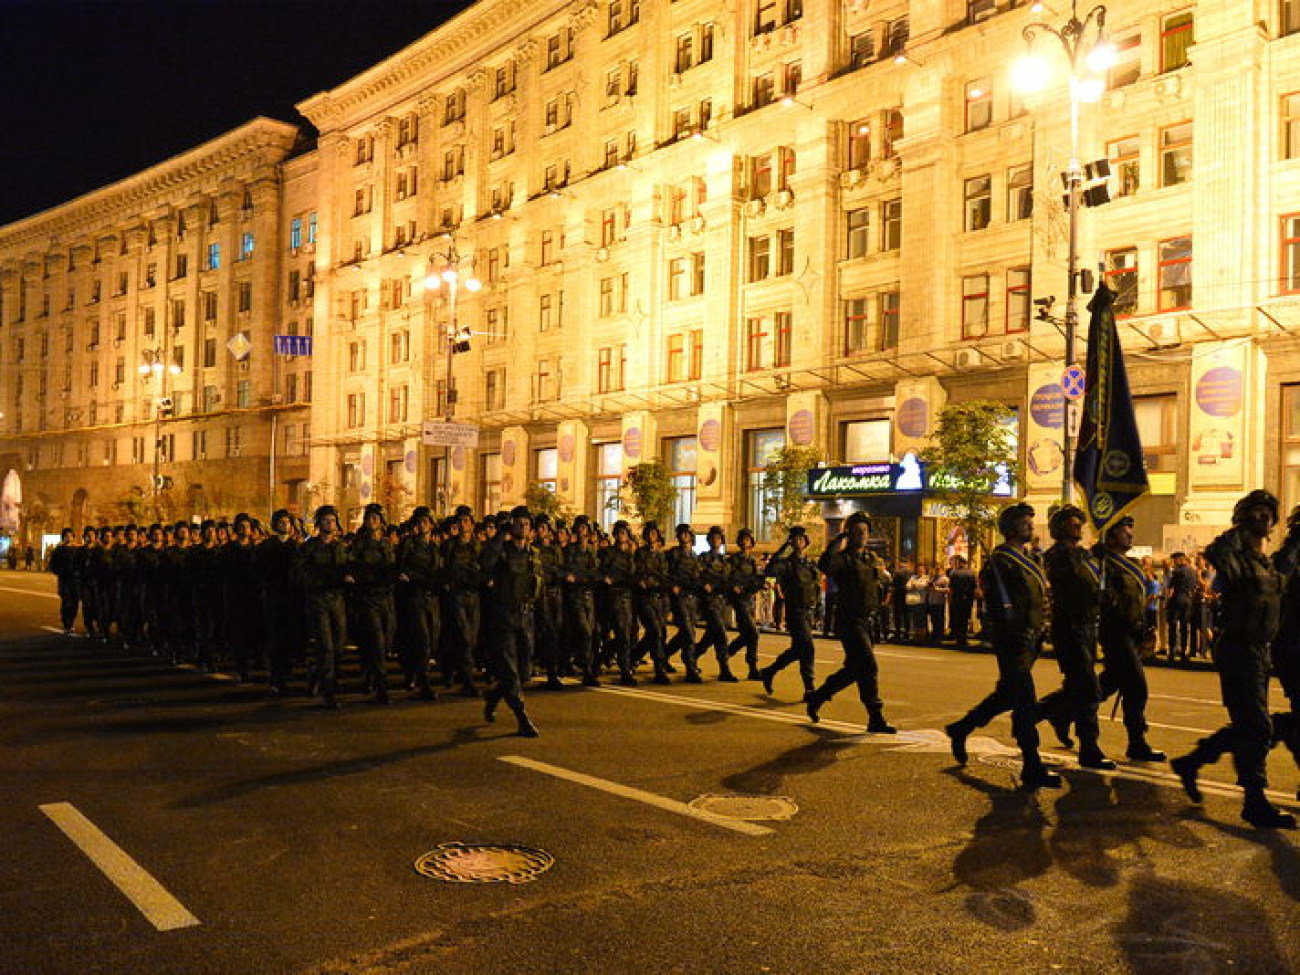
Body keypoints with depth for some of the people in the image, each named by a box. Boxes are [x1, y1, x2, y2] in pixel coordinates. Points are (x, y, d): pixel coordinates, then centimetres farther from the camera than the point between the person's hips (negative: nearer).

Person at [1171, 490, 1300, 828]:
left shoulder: (1268, 563, 15)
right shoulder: (1237, 558, -11)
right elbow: (1214, 553, -36)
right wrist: (1241, 528, -23)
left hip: (1259, 651, 9)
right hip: (1238, 650, -9)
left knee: (1246, 727, 15)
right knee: (1257, 728, -7)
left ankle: (1189, 763, 28)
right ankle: (1255, 803, 2)